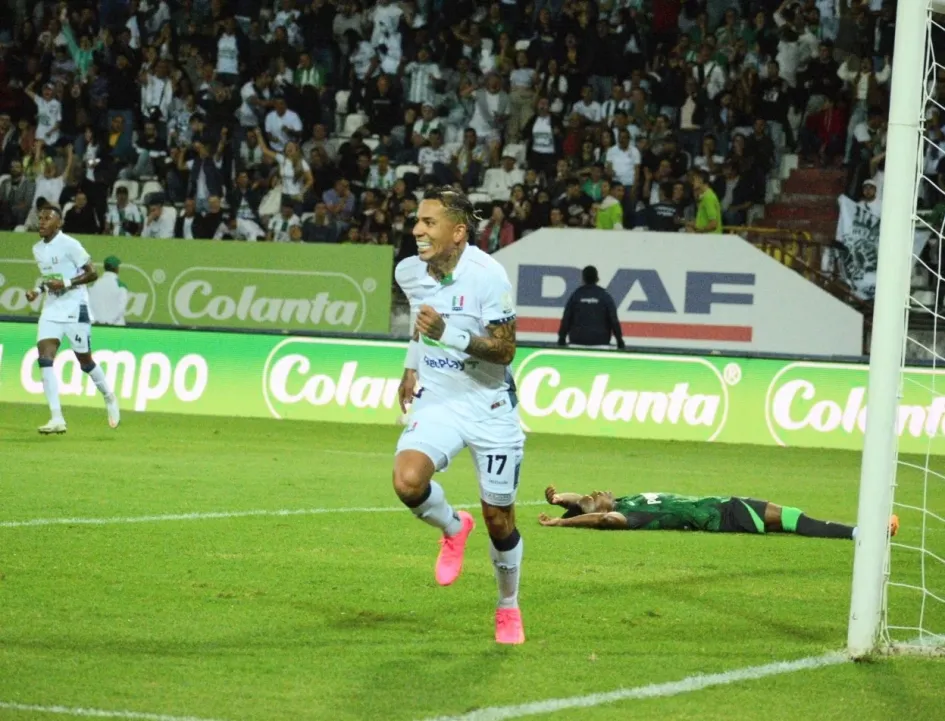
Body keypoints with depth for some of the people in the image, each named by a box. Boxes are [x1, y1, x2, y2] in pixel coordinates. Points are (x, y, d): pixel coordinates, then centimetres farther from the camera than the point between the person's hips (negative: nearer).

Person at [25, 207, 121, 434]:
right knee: (44, 358, -12)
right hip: (51, 309, 6)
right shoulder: (38, 249, 10)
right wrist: (38, 290, 5)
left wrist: (66, 284, -23)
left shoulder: (69, 245, -13)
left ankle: (109, 398, 34)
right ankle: (57, 419, -16)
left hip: (74, 309, -6)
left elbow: (92, 273, -13)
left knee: (85, 362, 5)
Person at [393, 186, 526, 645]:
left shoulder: (487, 276, -21)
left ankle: (509, 608, 30)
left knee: (499, 520, 5)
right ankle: (452, 528, 8)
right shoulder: (409, 272, -3)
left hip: (490, 408, -3)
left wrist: (448, 333, -33)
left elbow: (505, 349, -22)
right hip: (437, 401, 4)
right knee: (408, 481, -25)